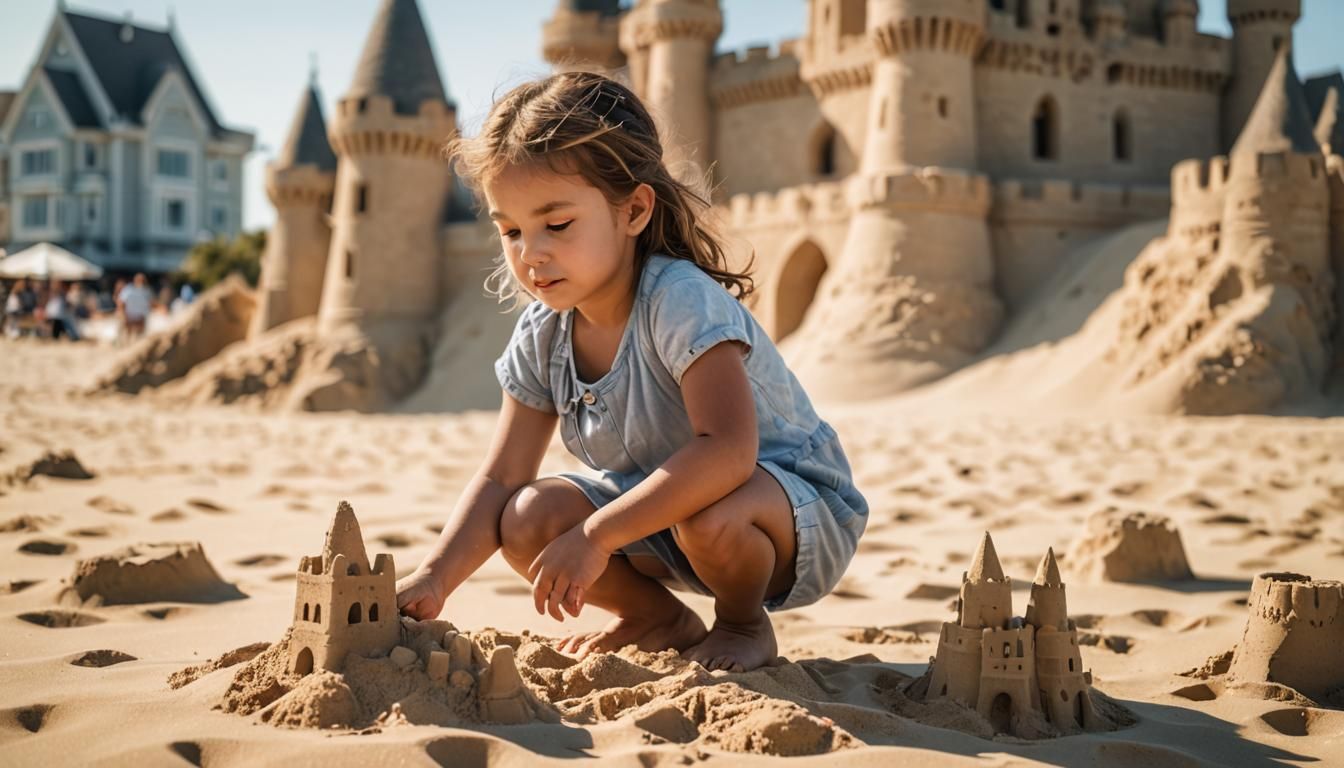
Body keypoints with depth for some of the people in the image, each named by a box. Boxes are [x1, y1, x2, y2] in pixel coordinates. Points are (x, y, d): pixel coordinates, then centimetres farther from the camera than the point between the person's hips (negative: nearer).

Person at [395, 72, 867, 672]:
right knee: (529, 520, -15)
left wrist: (595, 535, -41)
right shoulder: (542, 336, -6)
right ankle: (663, 622, 11)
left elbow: (728, 451, -41)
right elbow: (499, 479, -5)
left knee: (710, 516, -39)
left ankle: (744, 625, -2)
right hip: (652, 509, 6)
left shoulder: (680, 300, -29)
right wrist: (433, 578, -23)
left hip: (803, 514, -6)